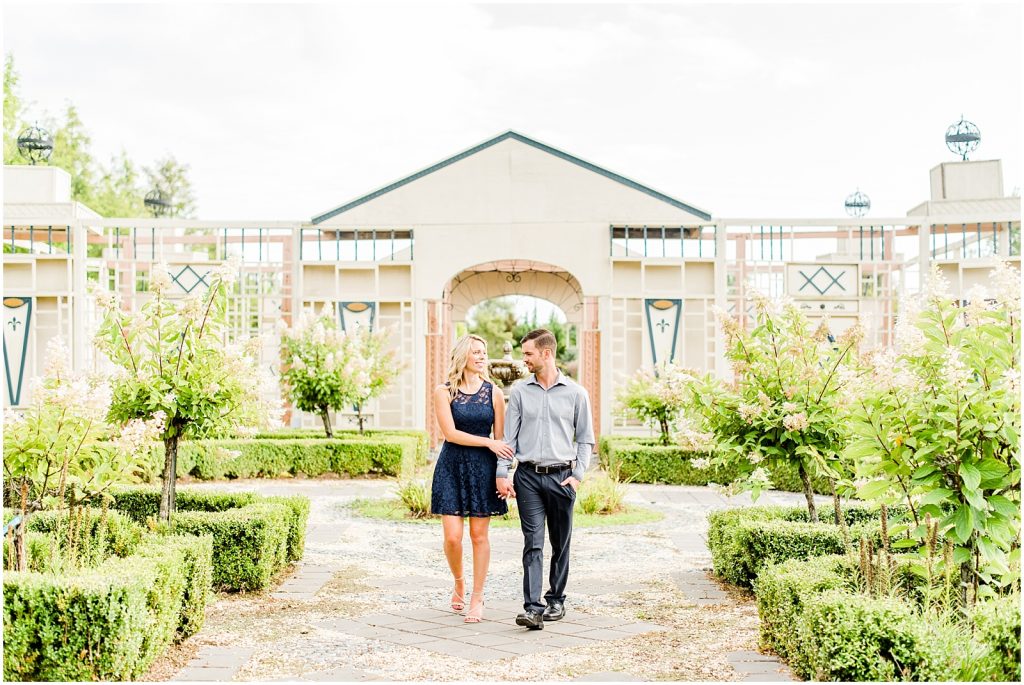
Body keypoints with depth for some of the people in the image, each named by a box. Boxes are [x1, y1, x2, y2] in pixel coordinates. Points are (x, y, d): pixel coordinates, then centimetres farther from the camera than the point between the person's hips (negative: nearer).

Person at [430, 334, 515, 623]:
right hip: (452, 466, -1)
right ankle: (459, 583, 24)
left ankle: (477, 598, 13)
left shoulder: (494, 393, 4)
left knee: (479, 535, 2)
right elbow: (450, 433, -9)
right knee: (452, 536, -5)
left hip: (483, 469, 1)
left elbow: (500, 439, 5)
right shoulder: (443, 392, -1)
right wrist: (489, 443, -12)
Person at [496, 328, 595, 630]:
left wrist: (577, 475, -2)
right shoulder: (519, 391, 6)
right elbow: (508, 437, 6)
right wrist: (501, 473, -2)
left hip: (561, 476, 0)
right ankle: (533, 608, -11)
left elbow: (585, 439, 8)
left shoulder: (575, 393, 3)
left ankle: (556, 600, 23)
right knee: (533, 544, -7)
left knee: (560, 545, 9)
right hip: (528, 477, 0)